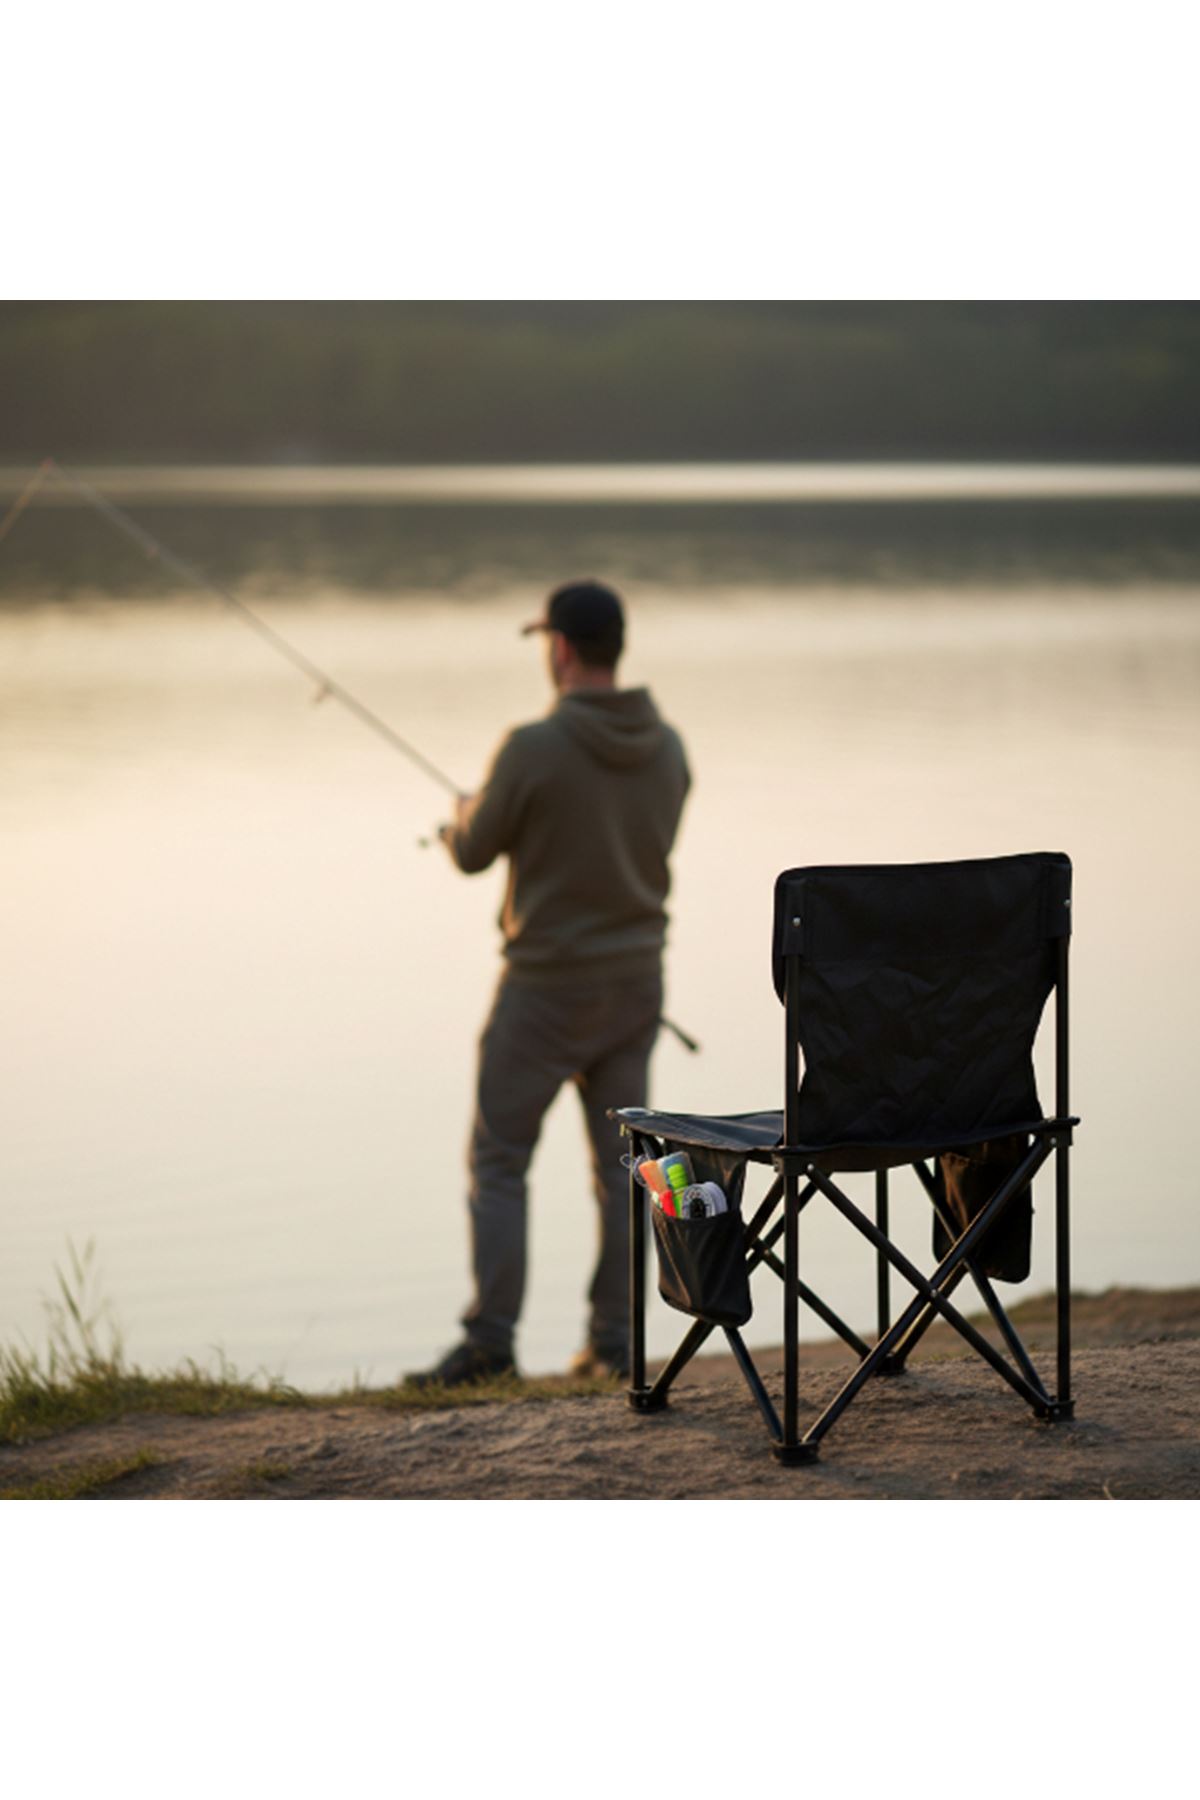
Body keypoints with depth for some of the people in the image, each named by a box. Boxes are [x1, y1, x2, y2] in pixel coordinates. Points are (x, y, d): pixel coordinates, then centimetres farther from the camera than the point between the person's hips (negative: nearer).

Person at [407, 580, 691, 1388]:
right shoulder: (667, 748, 0)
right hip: (636, 979, 5)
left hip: (548, 986, -5)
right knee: (621, 1162, 9)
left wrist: (466, 820, 17)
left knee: (499, 1160, 3)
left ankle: (491, 1340, -2)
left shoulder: (534, 749, -19)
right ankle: (613, 1342, 9)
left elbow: (474, 853, -8)